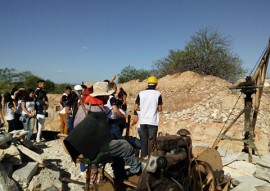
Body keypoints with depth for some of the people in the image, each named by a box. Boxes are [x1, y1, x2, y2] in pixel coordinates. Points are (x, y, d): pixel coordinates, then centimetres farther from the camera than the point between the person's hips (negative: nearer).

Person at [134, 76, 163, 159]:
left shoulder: (141, 93, 1)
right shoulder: (158, 94, -4)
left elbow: (135, 108, 0)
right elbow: (160, 109, -3)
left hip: (143, 121, 3)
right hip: (153, 121, -3)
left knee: (144, 139, 14)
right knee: (152, 140, 5)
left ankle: (144, 156, 21)